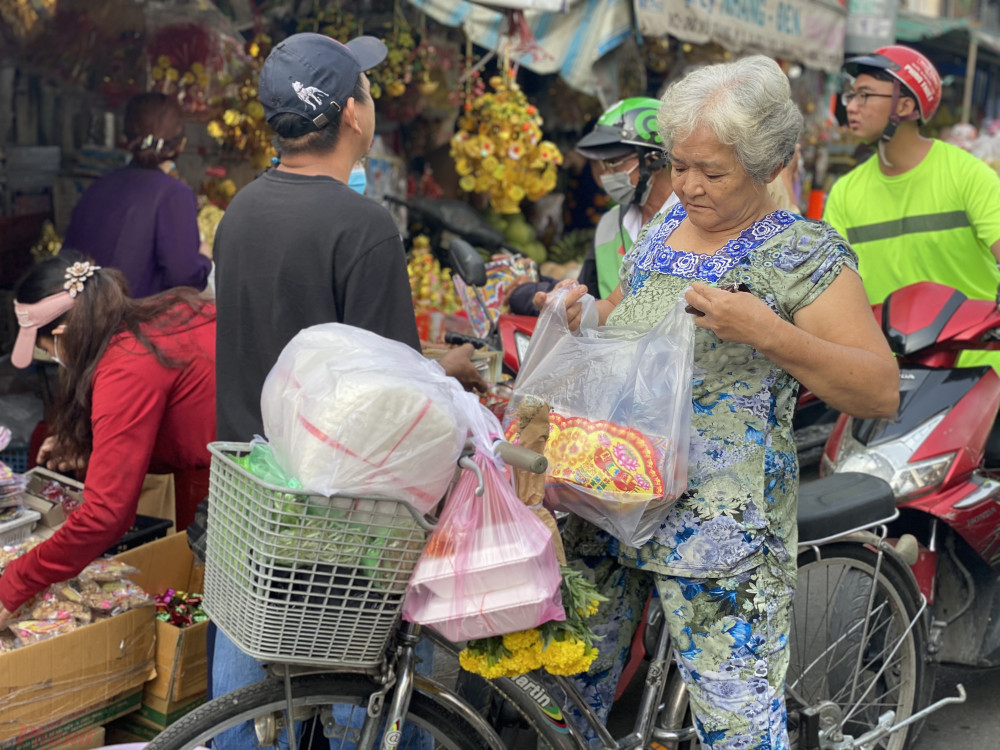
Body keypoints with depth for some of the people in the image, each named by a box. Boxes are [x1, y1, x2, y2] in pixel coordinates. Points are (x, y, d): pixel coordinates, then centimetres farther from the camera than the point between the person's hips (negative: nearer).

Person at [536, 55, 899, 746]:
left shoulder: (805, 253, -7)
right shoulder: (662, 229, 13)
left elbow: (882, 393, -12)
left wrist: (767, 333, -24)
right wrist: (578, 318, 2)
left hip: (727, 526, -6)